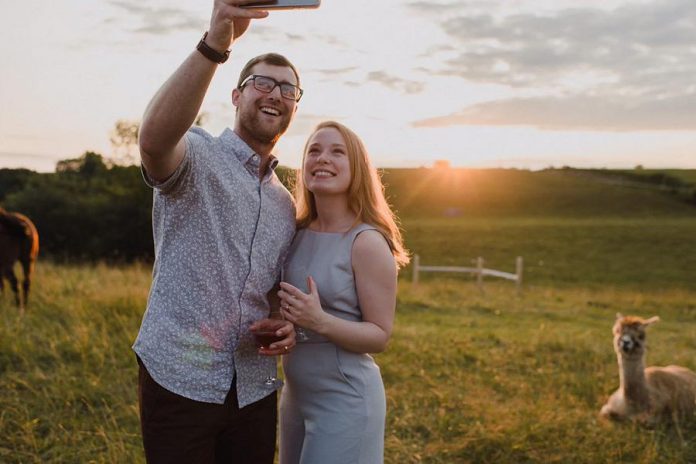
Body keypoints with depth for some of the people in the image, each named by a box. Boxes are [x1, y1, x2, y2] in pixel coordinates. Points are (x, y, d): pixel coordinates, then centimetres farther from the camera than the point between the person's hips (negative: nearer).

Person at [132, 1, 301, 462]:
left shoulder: (285, 203, 13)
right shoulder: (196, 155, -6)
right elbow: (154, 138, -31)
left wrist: (288, 325, -1)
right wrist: (215, 42, -42)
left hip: (254, 388, 6)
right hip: (180, 380, -5)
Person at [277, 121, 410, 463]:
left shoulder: (367, 243, -18)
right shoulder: (298, 232, 0)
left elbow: (380, 335, -15)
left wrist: (321, 321, -28)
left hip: (344, 400, -6)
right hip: (295, 394, 6)